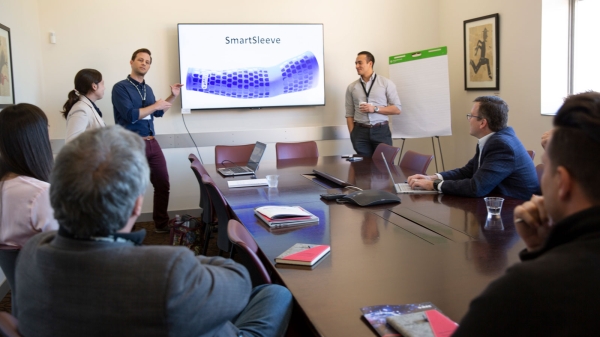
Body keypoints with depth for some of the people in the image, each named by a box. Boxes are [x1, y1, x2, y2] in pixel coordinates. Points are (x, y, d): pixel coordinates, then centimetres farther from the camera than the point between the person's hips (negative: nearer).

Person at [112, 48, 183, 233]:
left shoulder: (147, 89, 15)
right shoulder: (120, 87, -8)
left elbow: (158, 112, 26)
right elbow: (130, 115, -19)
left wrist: (173, 96, 14)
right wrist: (155, 105, -10)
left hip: (152, 143, 7)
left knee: (163, 184, 10)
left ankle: (161, 223, 24)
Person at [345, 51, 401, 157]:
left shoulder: (386, 83, 4)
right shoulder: (352, 87, 10)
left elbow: (397, 109, 1)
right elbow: (349, 114, 9)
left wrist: (375, 109, -11)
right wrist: (352, 135, -3)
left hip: (381, 130, -1)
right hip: (360, 131, 1)